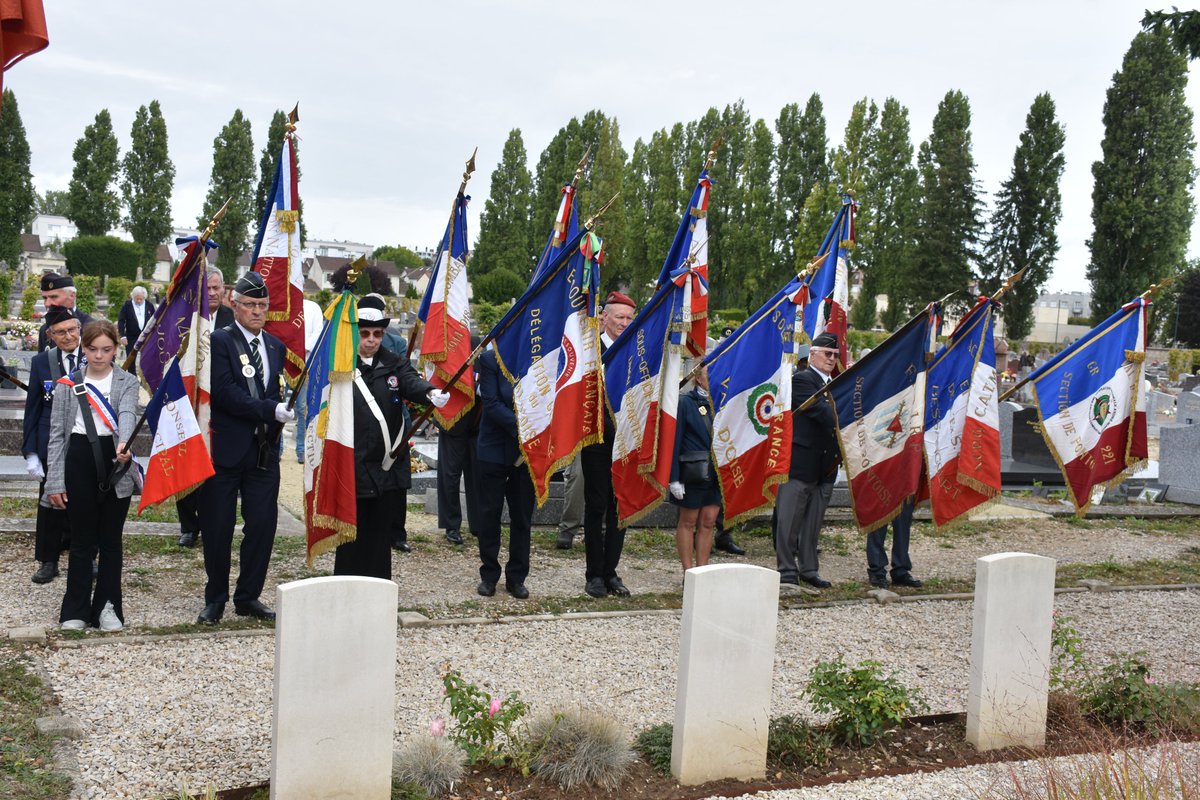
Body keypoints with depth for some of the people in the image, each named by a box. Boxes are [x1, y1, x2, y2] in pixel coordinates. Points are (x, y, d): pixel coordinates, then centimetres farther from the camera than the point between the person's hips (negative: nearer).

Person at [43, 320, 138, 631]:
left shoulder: (127, 383, 4)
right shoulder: (68, 383, 6)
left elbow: (127, 414, -17)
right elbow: (57, 433, 5)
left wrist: (124, 443, -39)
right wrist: (55, 481, -1)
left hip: (115, 462, 0)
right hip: (79, 462, 0)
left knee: (110, 539, 6)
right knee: (82, 540, 4)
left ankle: (107, 607, 15)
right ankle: (76, 609, 14)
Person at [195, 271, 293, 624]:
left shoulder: (276, 346, 13)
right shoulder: (219, 341, -6)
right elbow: (226, 393, -17)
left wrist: (284, 413, -3)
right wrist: (272, 410, -22)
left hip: (264, 450, 5)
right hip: (225, 449, -5)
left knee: (263, 526, 6)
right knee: (218, 528, 5)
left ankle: (248, 597, 20)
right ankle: (215, 598, 20)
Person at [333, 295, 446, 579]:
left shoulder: (394, 364, 8)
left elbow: (412, 381, -12)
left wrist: (431, 393, -35)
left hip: (388, 467, 3)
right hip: (352, 467, -3)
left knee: (381, 533, 11)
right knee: (351, 535, 2)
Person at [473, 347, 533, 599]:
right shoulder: (490, 359, -6)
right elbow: (491, 405, -12)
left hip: (528, 450, 1)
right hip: (495, 448, -1)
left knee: (522, 516, 7)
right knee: (490, 514, 5)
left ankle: (517, 577, 18)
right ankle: (489, 575, 18)